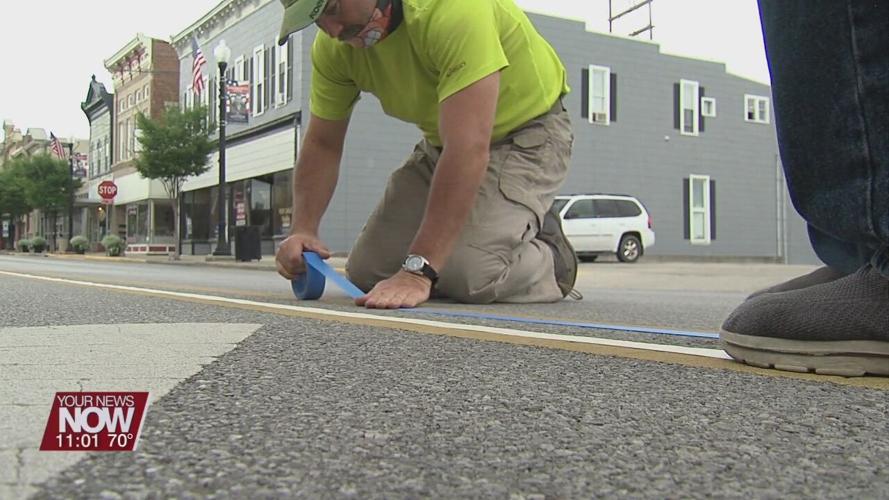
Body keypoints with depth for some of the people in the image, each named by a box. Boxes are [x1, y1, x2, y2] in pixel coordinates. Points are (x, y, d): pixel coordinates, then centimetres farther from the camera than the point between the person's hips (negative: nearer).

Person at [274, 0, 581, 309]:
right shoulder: (332, 45, -12)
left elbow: (469, 148, -40)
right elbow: (322, 144, -3)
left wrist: (418, 272, -43)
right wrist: (303, 229, -21)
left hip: (527, 133, -6)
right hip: (443, 141, 7)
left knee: (470, 274, -28)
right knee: (367, 272, -3)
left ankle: (549, 256, 5)